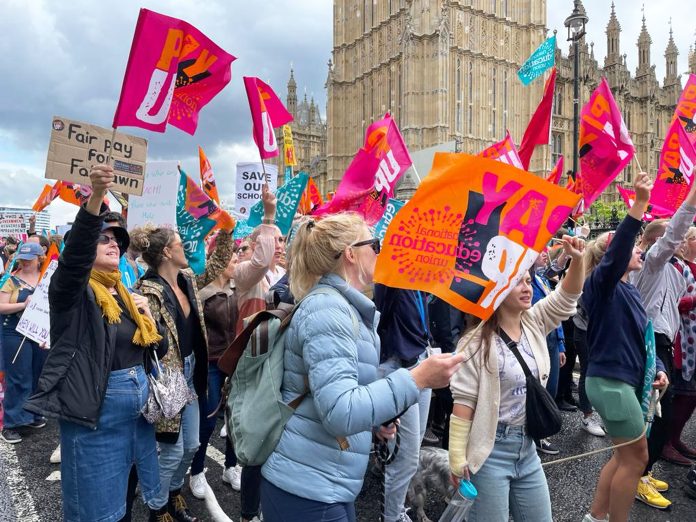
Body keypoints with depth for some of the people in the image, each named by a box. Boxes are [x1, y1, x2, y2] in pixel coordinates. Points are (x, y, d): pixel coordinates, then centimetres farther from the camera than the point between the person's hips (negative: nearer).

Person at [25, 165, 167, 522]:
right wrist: (96, 198, -46)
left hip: (138, 405, 7)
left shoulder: (127, 294, 11)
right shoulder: (73, 291, -7)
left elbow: (159, 349, 13)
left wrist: (147, 314, -5)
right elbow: (75, 253, -31)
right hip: (95, 413, -6)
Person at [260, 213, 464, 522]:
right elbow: (340, 413, -28)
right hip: (307, 490, -9)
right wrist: (417, 379, -28)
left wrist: (375, 418, 8)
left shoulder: (342, 306, 11)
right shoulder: (328, 307, -20)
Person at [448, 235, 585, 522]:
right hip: (491, 450, -7)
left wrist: (577, 259, -21)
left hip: (527, 446, 7)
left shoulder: (534, 324, 3)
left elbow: (566, 297, -2)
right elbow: (464, 401, -17)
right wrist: (457, 457, -17)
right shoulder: (477, 341, -16)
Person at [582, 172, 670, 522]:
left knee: (625, 456, 19)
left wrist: (657, 368, 13)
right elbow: (615, 253, -34)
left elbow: (638, 336, 21)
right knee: (636, 458, 2)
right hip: (610, 382, -10)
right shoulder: (601, 284, -14)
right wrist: (640, 203, -40)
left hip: (622, 381, 10)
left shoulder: (627, 289, 13)